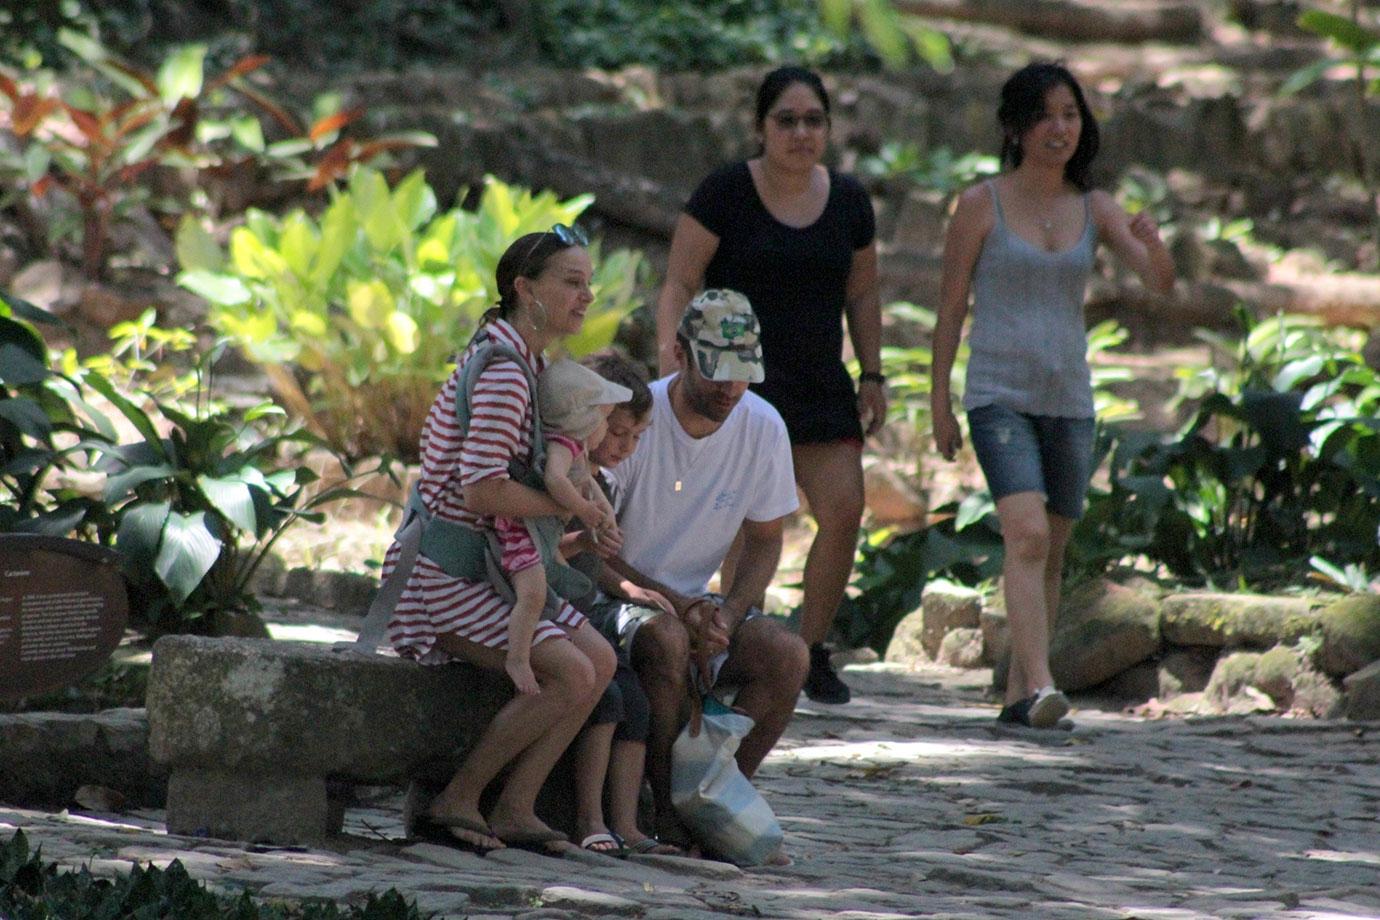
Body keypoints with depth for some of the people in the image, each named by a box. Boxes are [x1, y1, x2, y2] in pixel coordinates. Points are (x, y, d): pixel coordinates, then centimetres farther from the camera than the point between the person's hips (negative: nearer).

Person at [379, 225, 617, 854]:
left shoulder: (521, 359, 13)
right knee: (569, 674, -20)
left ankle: (514, 808, -5)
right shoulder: (504, 370, -19)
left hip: (480, 567, 10)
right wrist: (573, 507, -13)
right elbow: (481, 489, -26)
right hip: (441, 572, -10)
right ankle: (457, 801, -10)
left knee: (600, 659, -4)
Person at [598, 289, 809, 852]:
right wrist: (672, 604, -24)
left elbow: (763, 542, 6)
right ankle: (665, 806, -24)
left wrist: (725, 619, -13)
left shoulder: (763, 428, -4)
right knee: (664, 636, -37)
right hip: (609, 598, -4)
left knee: (788, 656, -22)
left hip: (694, 601, 5)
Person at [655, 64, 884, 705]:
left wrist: (872, 376, 14)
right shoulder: (726, 193, -5)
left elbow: (861, 296, 19)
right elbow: (678, 285, -5)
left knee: (844, 510, -8)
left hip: (819, 385, 4)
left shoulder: (848, 201, 9)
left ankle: (811, 652, 8)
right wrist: (671, 361, -16)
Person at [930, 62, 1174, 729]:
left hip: (1069, 400, 5)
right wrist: (939, 404, 2)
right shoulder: (981, 205, -2)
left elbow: (1161, 283, -5)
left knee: (1051, 554, 8)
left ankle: (1017, 694, 18)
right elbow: (951, 306, 2)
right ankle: (1040, 686, -31)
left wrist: (1152, 242, -28)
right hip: (999, 396, -5)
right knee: (1027, 535, -22)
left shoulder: (1094, 208, 7)